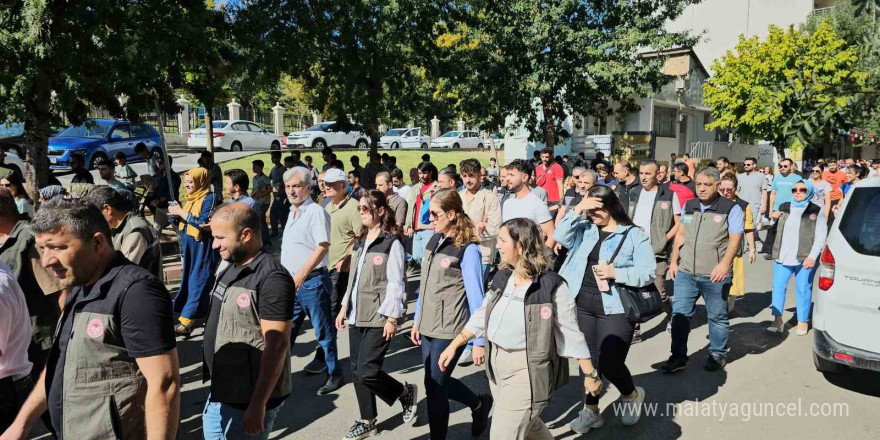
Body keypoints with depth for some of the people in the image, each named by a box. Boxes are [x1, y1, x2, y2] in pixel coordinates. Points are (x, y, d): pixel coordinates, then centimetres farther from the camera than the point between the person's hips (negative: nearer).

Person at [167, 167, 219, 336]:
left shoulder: (209, 198, -11)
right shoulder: (190, 199, 13)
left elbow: (204, 223, -23)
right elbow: (184, 226, 17)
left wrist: (181, 212, -17)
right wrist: (176, 216, -4)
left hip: (202, 251, -9)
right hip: (188, 249, 9)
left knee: (197, 285, -7)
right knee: (188, 283, 12)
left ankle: (186, 321, -8)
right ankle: (192, 317, 21)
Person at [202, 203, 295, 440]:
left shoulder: (271, 278, -23)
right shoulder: (231, 268, 6)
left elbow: (277, 345, -24)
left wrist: (258, 405, -23)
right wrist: (216, 386, 18)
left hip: (248, 401, -8)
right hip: (220, 394, 9)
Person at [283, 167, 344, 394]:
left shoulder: (316, 212, -12)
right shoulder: (292, 212, 14)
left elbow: (323, 247, -21)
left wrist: (302, 274, -24)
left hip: (312, 282, -8)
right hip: (291, 282, 8)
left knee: (324, 332, 5)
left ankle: (335, 374, 19)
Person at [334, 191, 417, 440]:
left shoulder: (391, 243, -11)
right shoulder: (360, 241, 13)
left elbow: (395, 283, -14)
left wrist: (392, 318, -17)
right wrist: (344, 308, 16)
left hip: (379, 317, -8)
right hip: (357, 315, 8)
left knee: (367, 372, -10)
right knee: (357, 371, 10)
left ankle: (406, 392, 17)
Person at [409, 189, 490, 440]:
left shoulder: (467, 249, -16)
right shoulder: (434, 240, 5)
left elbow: (475, 297, -15)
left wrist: (479, 341, -14)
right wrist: (417, 320, 15)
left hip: (450, 330, -7)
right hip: (428, 326, 7)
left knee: (434, 387, 3)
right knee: (437, 382, 18)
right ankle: (479, 404, 43)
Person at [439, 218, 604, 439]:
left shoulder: (552, 286, -16)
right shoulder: (502, 277, 3)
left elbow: (572, 334, -10)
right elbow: (481, 316, 12)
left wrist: (591, 374, -5)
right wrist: (453, 346, 9)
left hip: (527, 370, -7)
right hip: (496, 363, 7)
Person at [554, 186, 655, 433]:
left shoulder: (635, 235, -5)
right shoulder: (585, 230, 8)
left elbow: (648, 273, -9)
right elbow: (560, 237, -8)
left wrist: (615, 273, -21)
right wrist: (577, 209, -12)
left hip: (615, 309, -4)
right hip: (583, 306, 4)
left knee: (609, 363, -4)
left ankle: (632, 395, 28)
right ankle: (590, 410, 27)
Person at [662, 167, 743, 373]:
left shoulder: (731, 208, -4)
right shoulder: (688, 206, 10)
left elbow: (735, 239, -10)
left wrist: (724, 263, -23)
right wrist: (674, 260, 11)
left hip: (715, 276, -4)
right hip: (685, 272, 4)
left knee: (717, 317, 9)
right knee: (679, 314, 4)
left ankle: (718, 355, 26)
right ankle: (678, 357, 13)